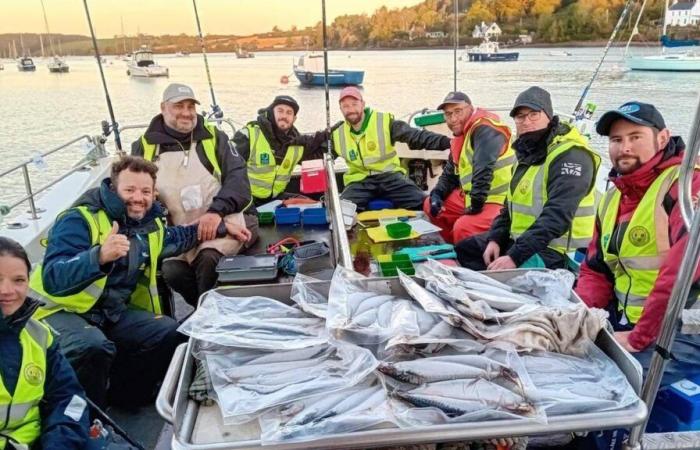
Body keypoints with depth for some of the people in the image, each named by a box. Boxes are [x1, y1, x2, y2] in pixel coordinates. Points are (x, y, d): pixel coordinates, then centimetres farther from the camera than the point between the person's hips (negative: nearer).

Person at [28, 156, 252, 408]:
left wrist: (222, 227, 25)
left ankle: (122, 396, 11)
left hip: (113, 312, 7)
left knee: (171, 334, -9)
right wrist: (100, 255, -48)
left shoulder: (149, 225, 6)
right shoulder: (79, 220, -17)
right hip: (63, 311, -7)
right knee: (94, 347, -37)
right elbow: (53, 278, -31)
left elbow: (177, 238, 31)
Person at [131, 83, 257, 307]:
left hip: (221, 224, -2)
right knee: (172, 271, -26)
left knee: (208, 259, -30)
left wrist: (216, 211, -22)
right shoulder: (144, 147, 12)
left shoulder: (214, 137, 9)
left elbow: (238, 176, -4)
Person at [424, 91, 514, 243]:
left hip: (500, 201, -10)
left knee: (463, 227, -32)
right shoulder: (459, 137, 14)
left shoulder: (484, 128, -17)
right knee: (430, 206, 12)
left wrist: (475, 205, -24)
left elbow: (483, 171, -29)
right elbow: (449, 174, 21)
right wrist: (436, 194, 3)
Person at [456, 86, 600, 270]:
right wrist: (495, 239, 0)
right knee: (463, 250, 12)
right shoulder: (528, 152, 12)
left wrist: (514, 256, -31)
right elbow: (512, 203, 15)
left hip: (555, 251, -9)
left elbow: (556, 217, -27)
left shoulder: (570, 155, -17)